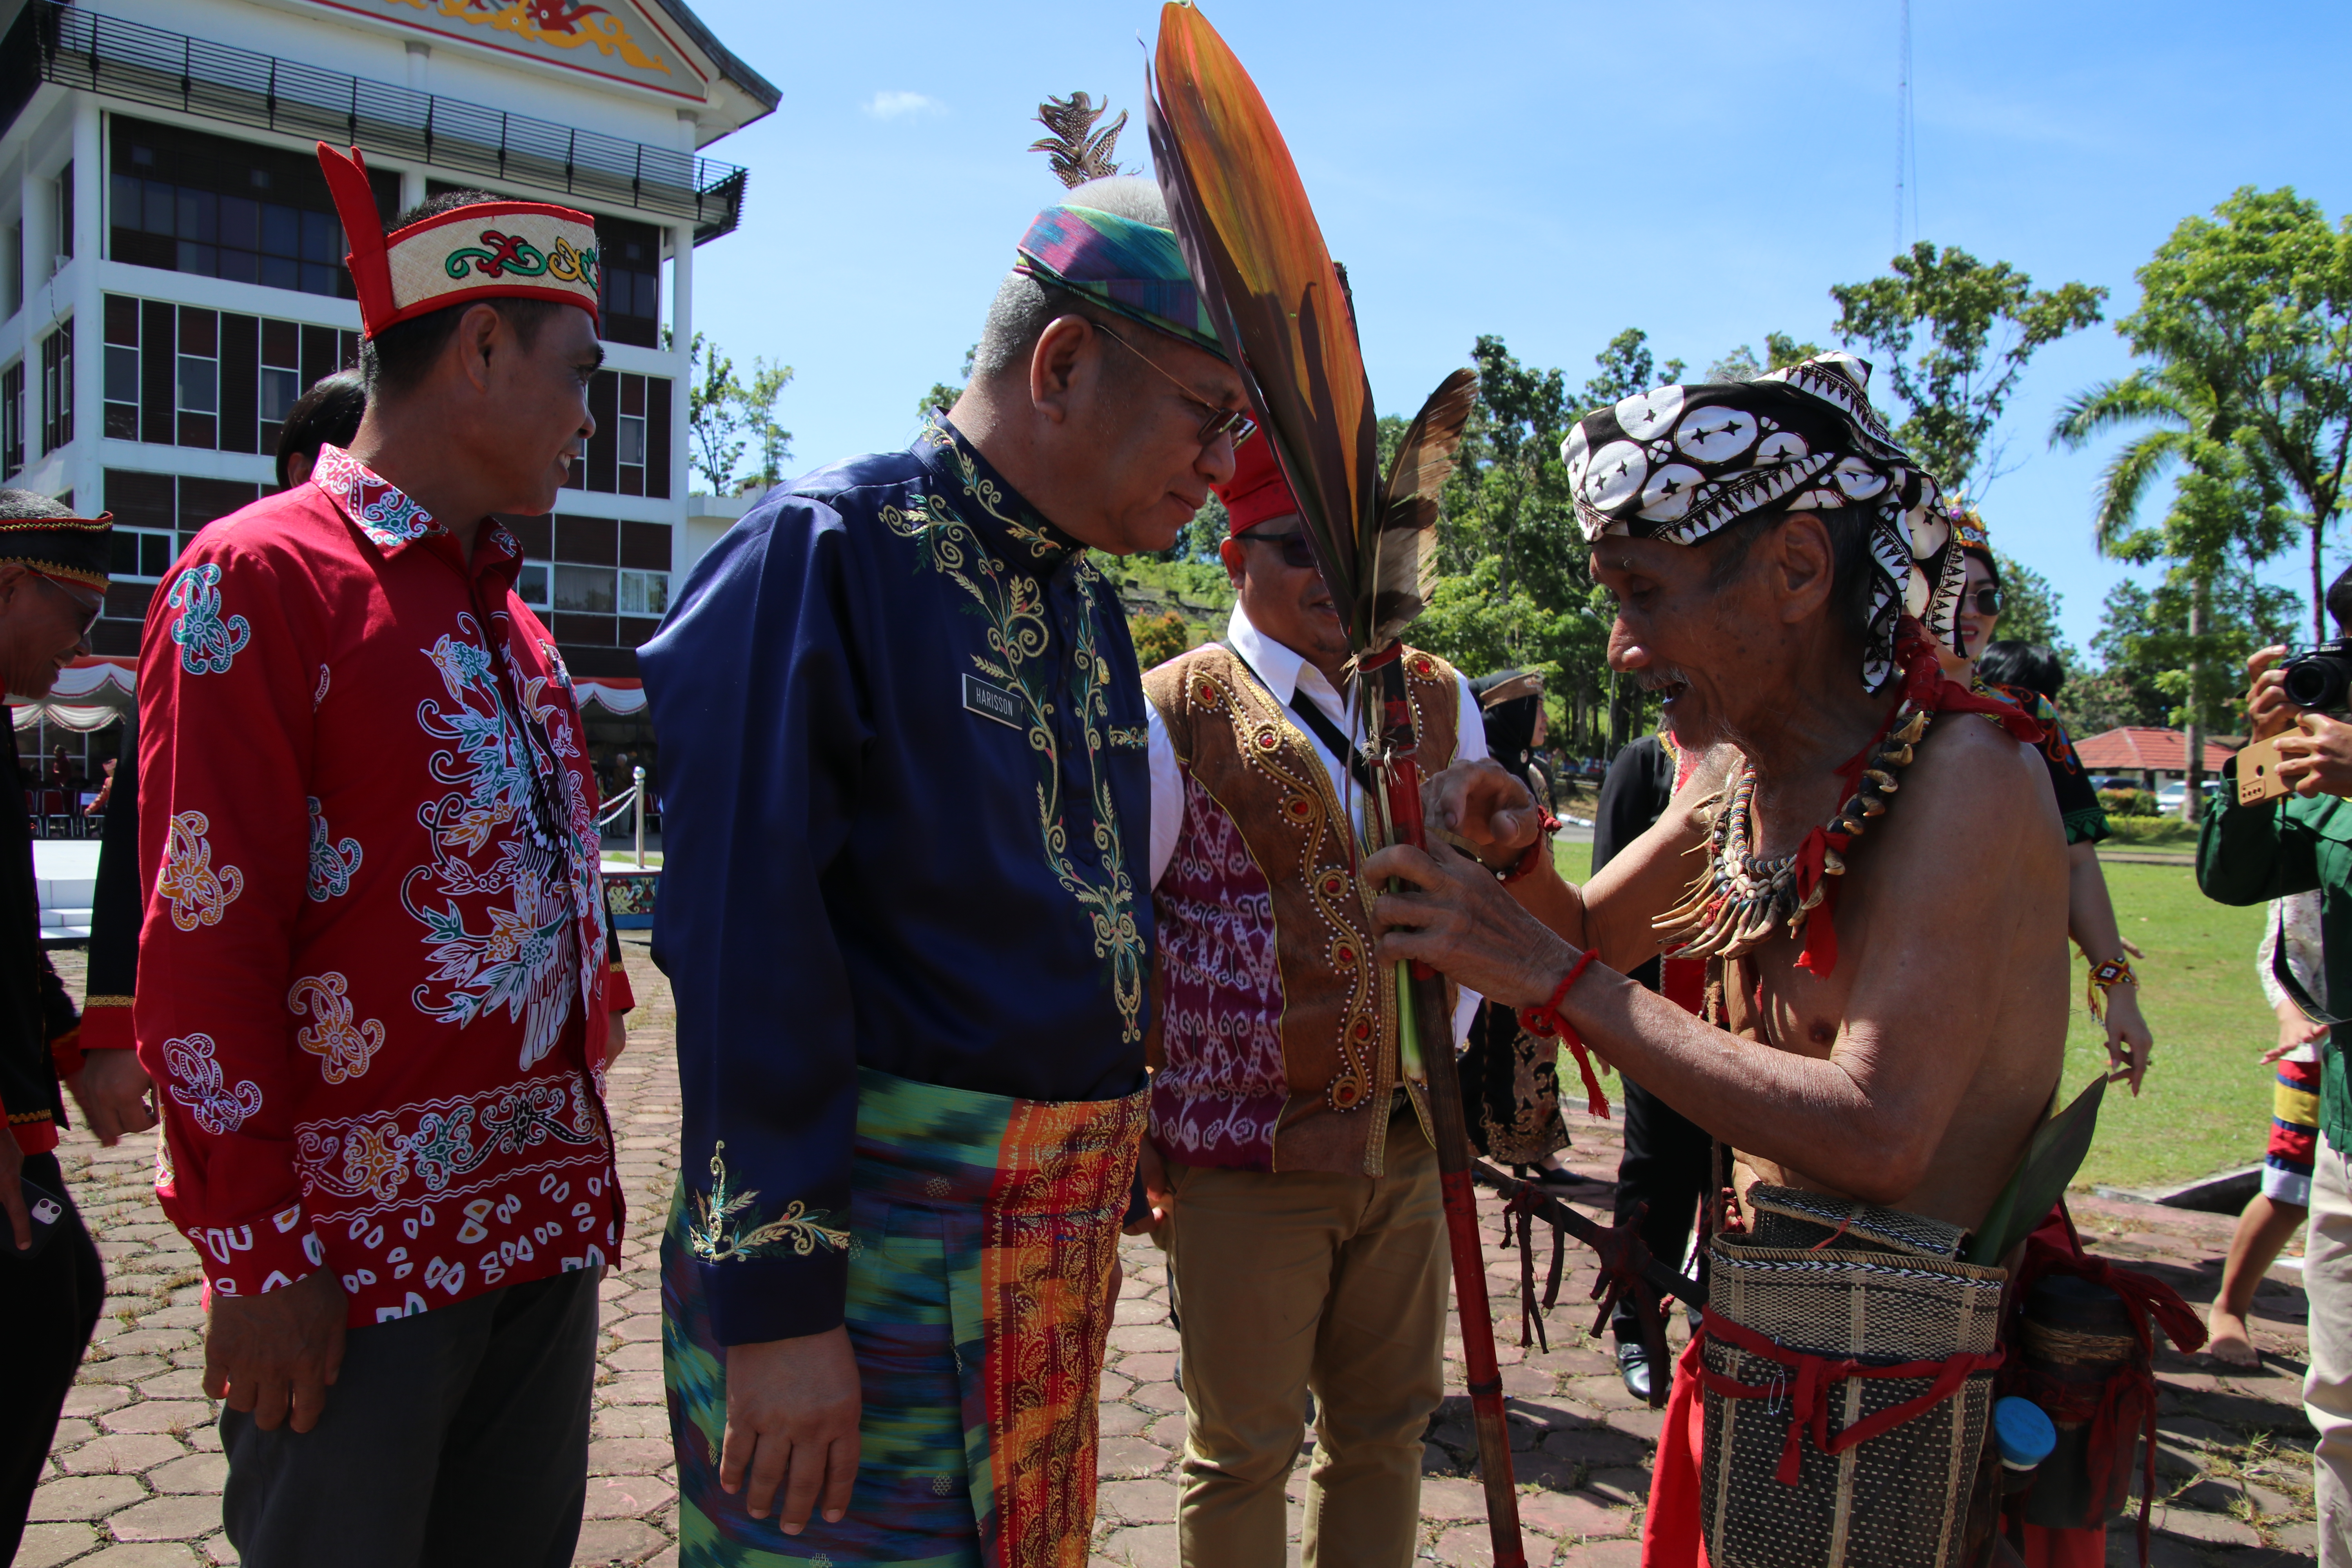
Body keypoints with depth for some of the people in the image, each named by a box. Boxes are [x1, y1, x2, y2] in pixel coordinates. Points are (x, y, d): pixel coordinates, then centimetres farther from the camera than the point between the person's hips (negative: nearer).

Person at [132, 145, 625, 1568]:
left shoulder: (513, 621, 14)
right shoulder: (262, 575, -10)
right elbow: (204, 945, -14)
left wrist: (586, 1181, 14)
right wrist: (257, 1257, -14)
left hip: (547, 1230, 7)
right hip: (359, 1253, -7)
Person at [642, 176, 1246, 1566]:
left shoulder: (1089, 606, 11)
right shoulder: (822, 554, -15)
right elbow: (744, 953, -21)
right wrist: (775, 1299, -21)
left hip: (1061, 1242, 8)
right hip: (866, 1244, -8)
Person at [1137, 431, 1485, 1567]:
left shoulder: (1440, 701, 7)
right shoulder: (1175, 711, -7)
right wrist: (1128, 1132, -5)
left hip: (1407, 1144, 4)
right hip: (1244, 1153, -4)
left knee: (1385, 1434, 17)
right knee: (1242, 1453, 11)